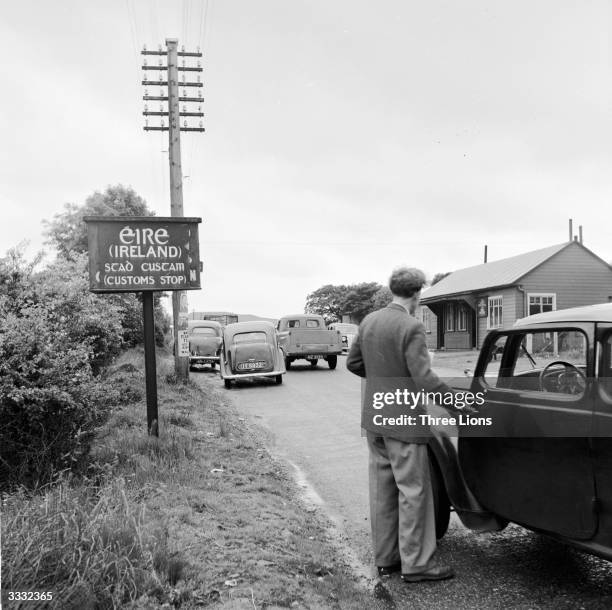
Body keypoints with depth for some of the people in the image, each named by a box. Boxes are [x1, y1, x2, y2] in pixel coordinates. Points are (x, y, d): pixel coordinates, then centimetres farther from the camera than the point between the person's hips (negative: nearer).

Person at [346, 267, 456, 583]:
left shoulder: (369, 321, 4)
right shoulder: (412, 328, -18)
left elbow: (352, 362, 11)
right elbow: (424, 378, -22)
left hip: (374, 418, 7)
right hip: (403, 421, -7)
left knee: (382, 488, 15)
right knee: (413, 491, 4)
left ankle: (385, 558, 25)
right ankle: (415, 563, 13)